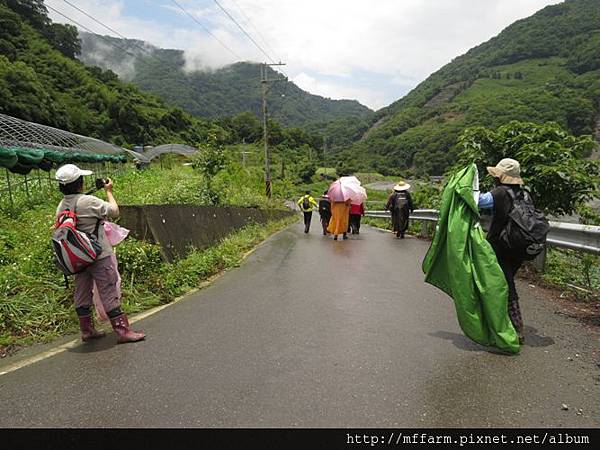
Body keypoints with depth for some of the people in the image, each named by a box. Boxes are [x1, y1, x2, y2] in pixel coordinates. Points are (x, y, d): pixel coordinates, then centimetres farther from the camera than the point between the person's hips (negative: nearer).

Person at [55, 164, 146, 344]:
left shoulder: (60, 207, 3)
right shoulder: (89, 201, -20)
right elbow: (114, 211, -9)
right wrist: (109, 191, 4)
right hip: (99, 256, -7)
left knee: (82, 293, 15)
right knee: (110, 293, -2)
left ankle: (87, 330, 28)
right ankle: (122, 330, 3)